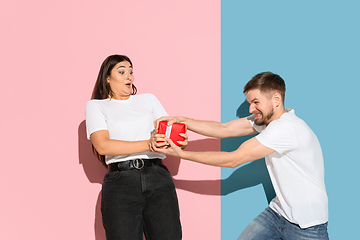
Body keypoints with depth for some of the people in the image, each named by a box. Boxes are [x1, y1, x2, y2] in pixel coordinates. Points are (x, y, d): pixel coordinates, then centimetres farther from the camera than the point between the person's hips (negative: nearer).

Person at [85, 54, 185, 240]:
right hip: (120, 181, -2)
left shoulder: (148, 100, 23)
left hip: (158, 177, 3)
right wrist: (148, 145, -15)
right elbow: (103, 145, -5)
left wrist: (180, 141, -10)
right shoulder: (96, 106, 12)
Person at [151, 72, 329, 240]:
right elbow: (224, 129, -1)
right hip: (278, 212, 8)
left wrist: (181, 154, -20)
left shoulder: (286, 128, -25)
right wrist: (181, 120, -12)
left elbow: (233, 160, -23)